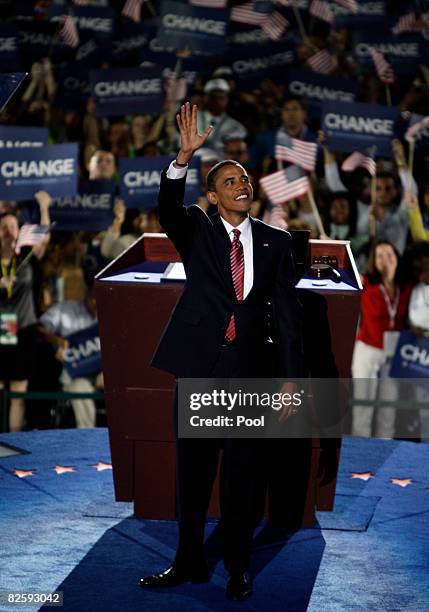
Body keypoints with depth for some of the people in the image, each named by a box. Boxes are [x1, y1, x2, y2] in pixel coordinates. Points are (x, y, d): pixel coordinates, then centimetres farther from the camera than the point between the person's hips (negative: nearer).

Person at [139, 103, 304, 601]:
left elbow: (288, 313, 4)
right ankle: (189, 563, 23)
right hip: (199, 366, 0)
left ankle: (238, 566, 22)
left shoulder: (275, 242, 5)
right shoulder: (197, 233, 3)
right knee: (192, 470, 9)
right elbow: (168, 209, -20)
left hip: (250, 371, 0)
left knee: (243, 474, 8)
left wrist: (291, 379, -1)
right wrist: (184, 157, -35)